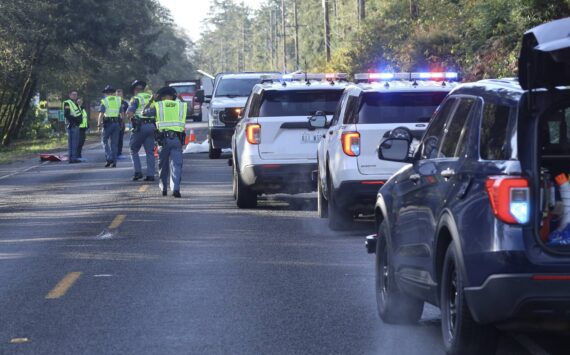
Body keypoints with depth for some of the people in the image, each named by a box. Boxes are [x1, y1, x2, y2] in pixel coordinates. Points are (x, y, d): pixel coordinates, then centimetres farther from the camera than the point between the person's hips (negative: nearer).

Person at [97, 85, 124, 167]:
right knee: (114, 142, 8)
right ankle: (114, 162, 7)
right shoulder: (118, 100, 11)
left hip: (108, 123, -4)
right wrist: (122, 123, 20)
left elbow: (101, 114, -11)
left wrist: (99, 125, -9)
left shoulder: (104, 101, -2)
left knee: (104, 140, 8)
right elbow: (122, 113, 11)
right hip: (117, 123, 4)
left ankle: (109, 158, -8)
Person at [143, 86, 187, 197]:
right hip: (177, 138, 0)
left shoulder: (158, 106, 5)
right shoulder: (181, 106, 9)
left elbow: (144, 112, 15)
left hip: (163, 138, 0)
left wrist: (151, 100, 27)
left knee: (163, 165, 15)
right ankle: (175, 188, -20)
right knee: (176, 164, -4)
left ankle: (163, 188, 24)